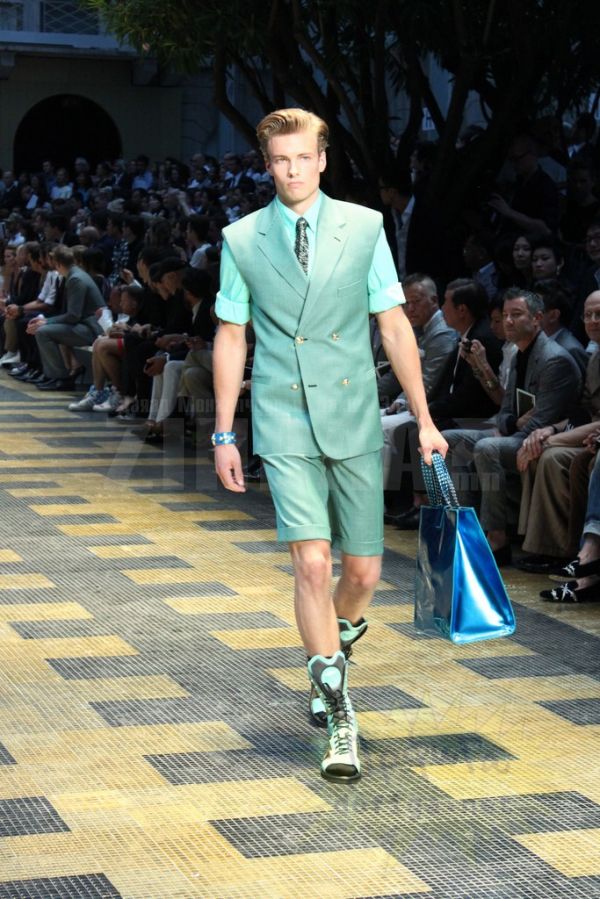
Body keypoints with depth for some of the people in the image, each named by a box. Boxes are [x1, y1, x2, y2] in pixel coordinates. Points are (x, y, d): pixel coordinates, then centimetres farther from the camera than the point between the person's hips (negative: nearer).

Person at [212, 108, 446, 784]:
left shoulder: (364, 228, 3)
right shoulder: (241, 240, 2)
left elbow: (395, 327, 6)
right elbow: (230, 340, 9)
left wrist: (424, 420, 4)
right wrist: (224, 434, 8)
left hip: (354, 423, 2)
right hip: (285, 428, -1)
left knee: (363, 571, 5)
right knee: (312, 563, -13)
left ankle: (331, 656, 38)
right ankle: (339, 717, -5)